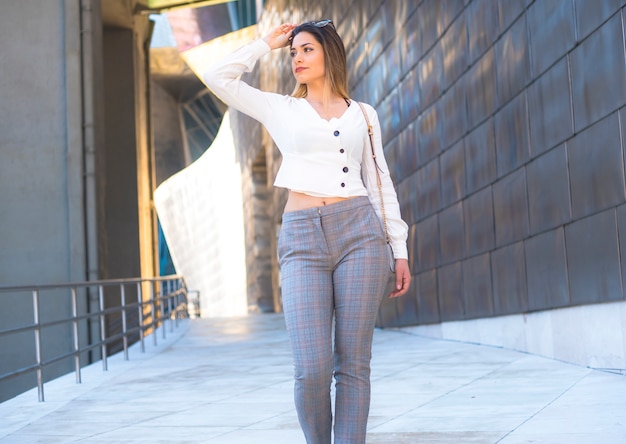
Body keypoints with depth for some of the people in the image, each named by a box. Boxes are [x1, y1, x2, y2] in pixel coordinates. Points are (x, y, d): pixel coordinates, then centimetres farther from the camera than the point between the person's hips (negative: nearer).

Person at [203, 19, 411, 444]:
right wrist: (266, 44, 19)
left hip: (360, 232, 1)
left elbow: (380, 182, 16)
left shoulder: (362, 114, 16)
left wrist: (400, 249, 11)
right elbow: (217, 77, 12)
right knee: (312, 369, -12)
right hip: (302, 238, 0)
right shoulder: (281, 109, 16)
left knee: (353, 363, -3)